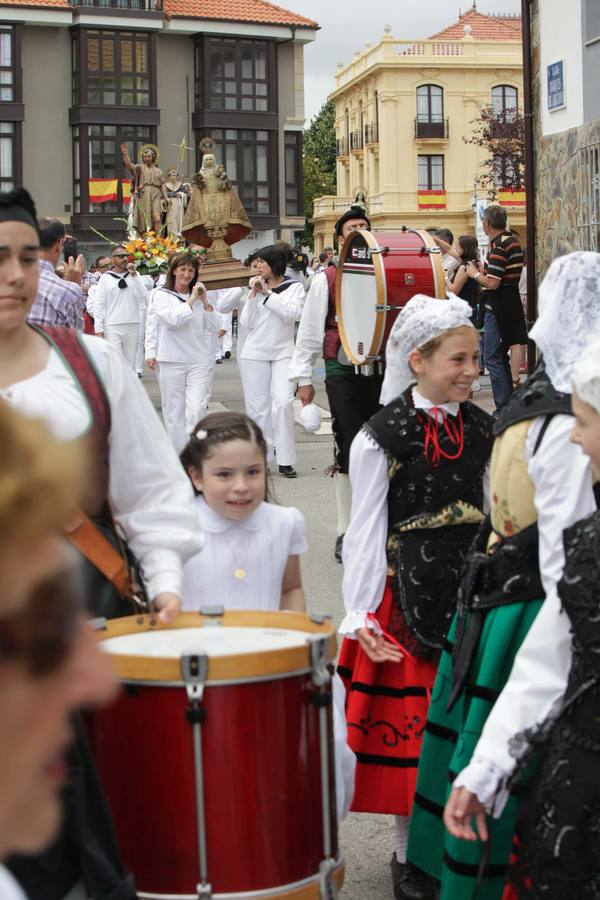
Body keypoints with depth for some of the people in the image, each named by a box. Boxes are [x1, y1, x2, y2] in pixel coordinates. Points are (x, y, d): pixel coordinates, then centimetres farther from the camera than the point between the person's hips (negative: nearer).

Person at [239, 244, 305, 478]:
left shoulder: (294, 288, 2)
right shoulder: (255, 288, 7)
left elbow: (293, 313, -15)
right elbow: (246, 322, 1)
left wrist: (269, 293, -11)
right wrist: (253, 294, -7)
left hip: (283, 353, -2)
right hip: (255, 354, 3)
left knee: (283, 403, -14)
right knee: (258, 407, 3)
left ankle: (285, 461, -8)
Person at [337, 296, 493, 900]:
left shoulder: (480, 429, 7)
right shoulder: (381, 436, -8)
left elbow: (494, 515, 12)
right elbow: (365, 532, -8)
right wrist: (359, 616, -13)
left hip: (474, 593, 4)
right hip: (409, 595, -4)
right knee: (407, 723, 3)